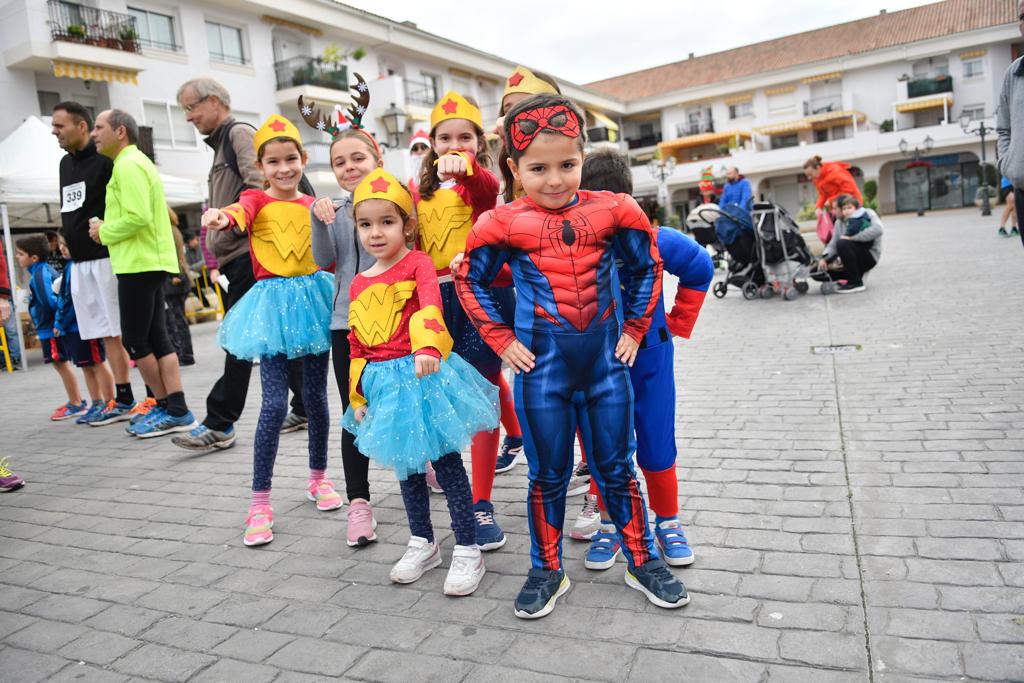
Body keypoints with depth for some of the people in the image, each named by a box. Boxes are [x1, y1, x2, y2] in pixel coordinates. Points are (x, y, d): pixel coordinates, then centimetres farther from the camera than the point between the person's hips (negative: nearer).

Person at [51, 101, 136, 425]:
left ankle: (155, 398, -1)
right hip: (80, 262, 8)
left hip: (109, 258, -8)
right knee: (107, 334, 9)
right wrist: (69, 239, 17)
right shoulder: (66, 163, 18)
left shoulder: (107, 159, -8)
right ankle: (123, 400, 14)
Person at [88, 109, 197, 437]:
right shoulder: (137, 162, 22)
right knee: (156, 338, 7)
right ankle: (175, 410, 7)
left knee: (135, 341, -3)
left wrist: (104, 231, -7)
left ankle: (167, 409, 4)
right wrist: (108, 228, 11)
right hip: (150, 261, 10)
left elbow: (138, 217, -22)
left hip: (139, 263, -10)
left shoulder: (128, 165, -11)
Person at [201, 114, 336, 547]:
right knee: (275, 404, -8)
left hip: (313, 297, 4)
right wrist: (220, 217, -47)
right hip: (273, 302, -3)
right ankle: (260, 503, 4)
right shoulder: (257, 200, -1)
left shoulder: (314, 204, 10)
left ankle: (319, 478, 29)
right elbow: (240, 212, -26)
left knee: (316, 397, 10)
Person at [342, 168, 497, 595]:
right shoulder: (358, 284, 11)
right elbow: (356, 344, 16)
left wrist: (426, 349, -43)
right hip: (385, 383, 6)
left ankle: (467, 550, 12)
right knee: (405, 464, 16)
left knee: (446, 461, -1)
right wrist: (358, 394, 16)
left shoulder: (418, 263, -7)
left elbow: (430, 307, -26)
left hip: (423, 373, -6)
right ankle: (423, 544, 32)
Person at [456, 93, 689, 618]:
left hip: (606, 360, 1)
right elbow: (471, 281, 6)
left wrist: (634, 329, 7)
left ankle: (643, 562, 32)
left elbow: (646, 267, 10)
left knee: (616, 468, 14)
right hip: (541, 366, -1)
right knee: (548, 473, 12)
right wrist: (502, 339, 1)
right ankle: (547, 571, 30)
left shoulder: (612, 211, -4)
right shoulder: (503, 224, -7)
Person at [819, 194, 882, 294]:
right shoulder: (839, 223, 4)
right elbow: (833, 244, -3)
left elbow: (877, 230, -30)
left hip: (869, 255, -7)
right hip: (852, 259, 7)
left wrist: (852, 237, -27)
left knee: (843, 244, -33)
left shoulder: (868, 214, -10)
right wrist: (824, 258, -22)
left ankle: (856, 282, -21)